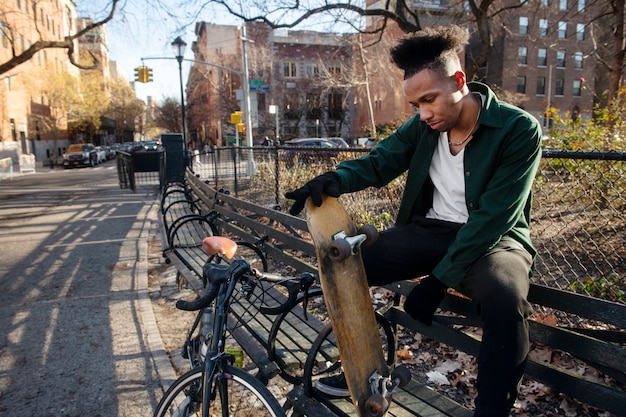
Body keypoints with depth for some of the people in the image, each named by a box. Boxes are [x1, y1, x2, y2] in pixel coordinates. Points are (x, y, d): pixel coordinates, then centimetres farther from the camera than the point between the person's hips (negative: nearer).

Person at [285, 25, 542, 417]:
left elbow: (493, 218, -22)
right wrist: (335, 179, -25)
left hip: (493, 237, -4)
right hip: (431, 230, 5)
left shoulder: (519, 130, -17)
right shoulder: (422, 127, -2)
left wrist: (438, 279, -24)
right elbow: (378, 162, -1)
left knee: (504, 297, -38)